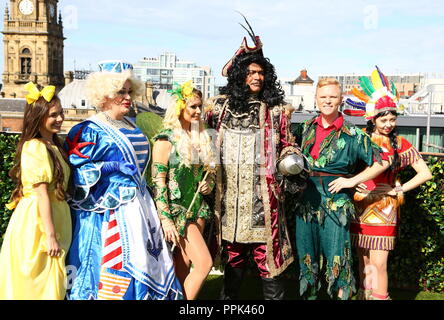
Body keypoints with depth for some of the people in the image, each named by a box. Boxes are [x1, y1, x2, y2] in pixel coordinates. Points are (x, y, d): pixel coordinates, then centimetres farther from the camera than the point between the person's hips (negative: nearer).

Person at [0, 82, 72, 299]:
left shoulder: (53, 146, 12)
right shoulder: (36, 147, -16)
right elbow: (42, 194, -20)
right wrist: (50, 236, -20)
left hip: (55, 215, 9)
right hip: (37, 222, -9)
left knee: (50, 283, 16)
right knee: (38, 285, 2)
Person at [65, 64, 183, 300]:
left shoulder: (131, 126, 14)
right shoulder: (90, 131, -9)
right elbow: (77, 173, -15)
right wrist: (112, 167, -18)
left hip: (137, 207, 8)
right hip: (110, 210, -8)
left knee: (144, 264, 11)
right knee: (114, 265, -4)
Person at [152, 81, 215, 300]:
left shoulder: (200, 137, 11)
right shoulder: (166, 139, -10)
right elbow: (158, 182, -13)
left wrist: (209, 184, 0)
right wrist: (166, 220, -17)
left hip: (198, 208, 6)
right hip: (177, 211, -6)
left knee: (183, 269, 10)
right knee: (204, 263, -11)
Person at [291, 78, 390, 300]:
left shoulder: (352, 135, -2)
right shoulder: (305, 128, 9)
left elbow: (381, 162, -1)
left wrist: (352, 181, -7)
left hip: (335, 204, -4)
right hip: (305, 202, 4)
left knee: (337, 259, -1)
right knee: (306, 257, 13)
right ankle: (308, 295, 27)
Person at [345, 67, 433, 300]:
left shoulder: (400, 145, 2)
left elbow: (425, 174, 4)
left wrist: (399, 190, -2)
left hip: (384, 209, -1)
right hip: (361, 207, 1)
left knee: (379, 263, -5)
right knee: (364, 260, 10)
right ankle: (364, 295, 22)